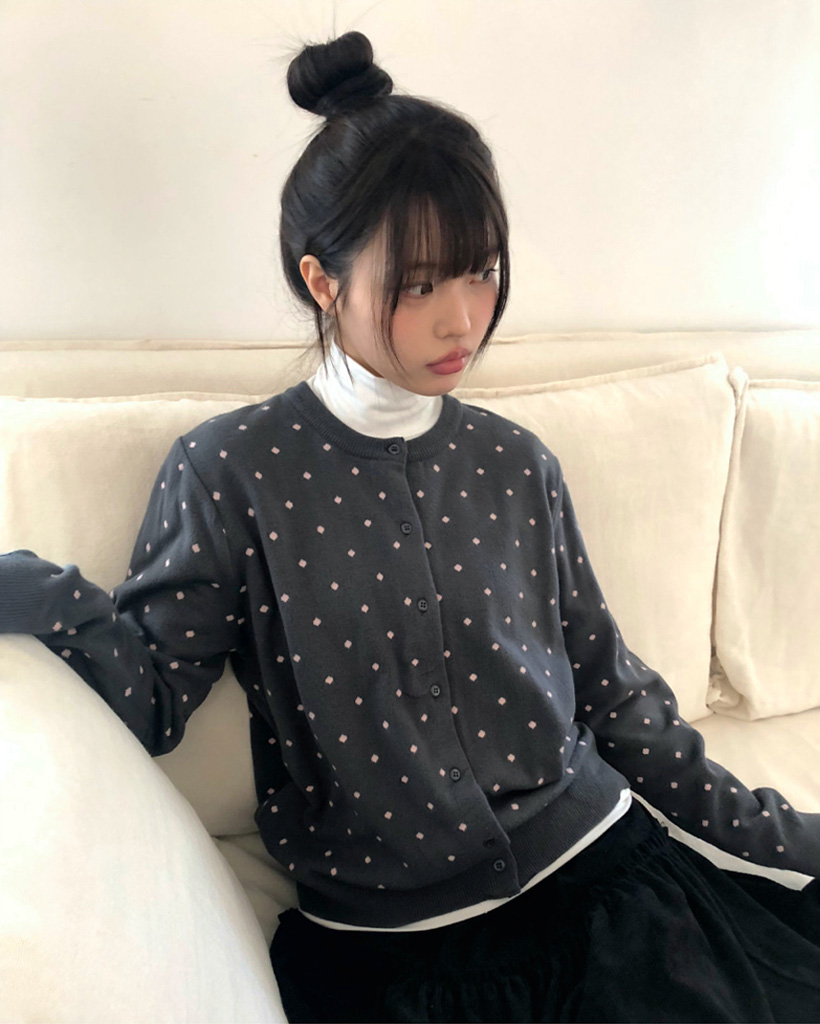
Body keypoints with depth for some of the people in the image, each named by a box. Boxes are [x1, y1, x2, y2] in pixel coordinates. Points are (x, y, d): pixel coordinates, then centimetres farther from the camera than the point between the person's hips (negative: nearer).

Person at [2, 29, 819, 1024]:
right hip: (382, 937, -2)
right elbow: (153, 698, -7)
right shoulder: (229, 470, -8)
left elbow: (610, 688, 9)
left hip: (596, 870, 3)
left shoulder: (516, 466, 2)